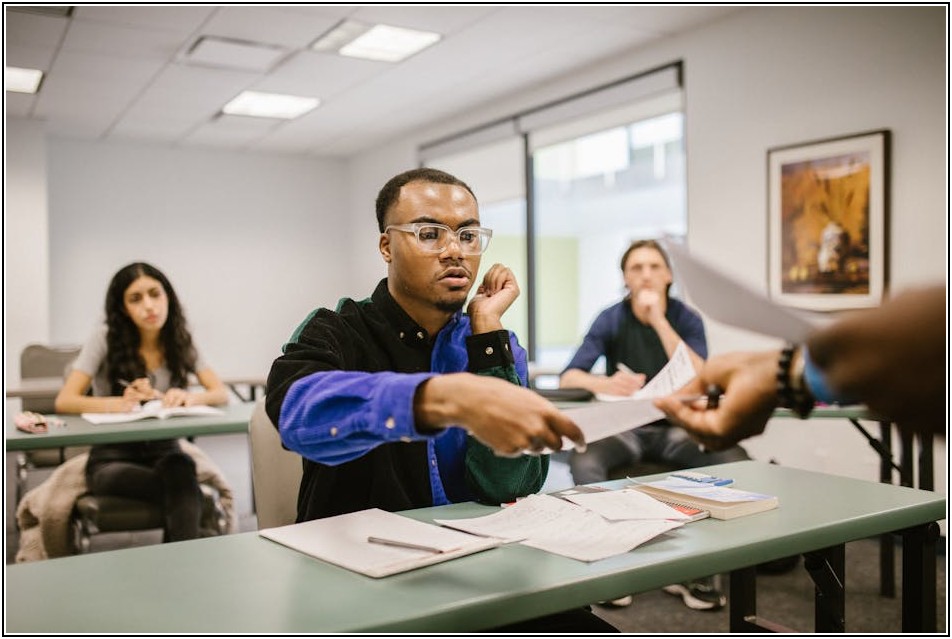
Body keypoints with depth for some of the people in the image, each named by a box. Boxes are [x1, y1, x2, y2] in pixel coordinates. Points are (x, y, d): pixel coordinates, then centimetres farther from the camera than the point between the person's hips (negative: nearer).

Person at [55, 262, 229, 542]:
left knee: (179, 468, -37)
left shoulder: (180, 339, 2)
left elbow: (221, 393, -3)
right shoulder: (106, 337, -6)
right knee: (186, 495, -34)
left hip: (163, 451, 2)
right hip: (112, 456, -2)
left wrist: (190, 397, -27)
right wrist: (121, 403, -30)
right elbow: (64, 401, -12)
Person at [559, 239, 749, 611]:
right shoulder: (610, 319, 0)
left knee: (735, 461, -27)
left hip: (675, 427, 1)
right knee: (583, 461, -33)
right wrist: (602, 384, -30)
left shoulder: (686, 318, 1)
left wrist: (659, 320, -20)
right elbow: (568, 377, -7)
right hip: (624, 428, -1)